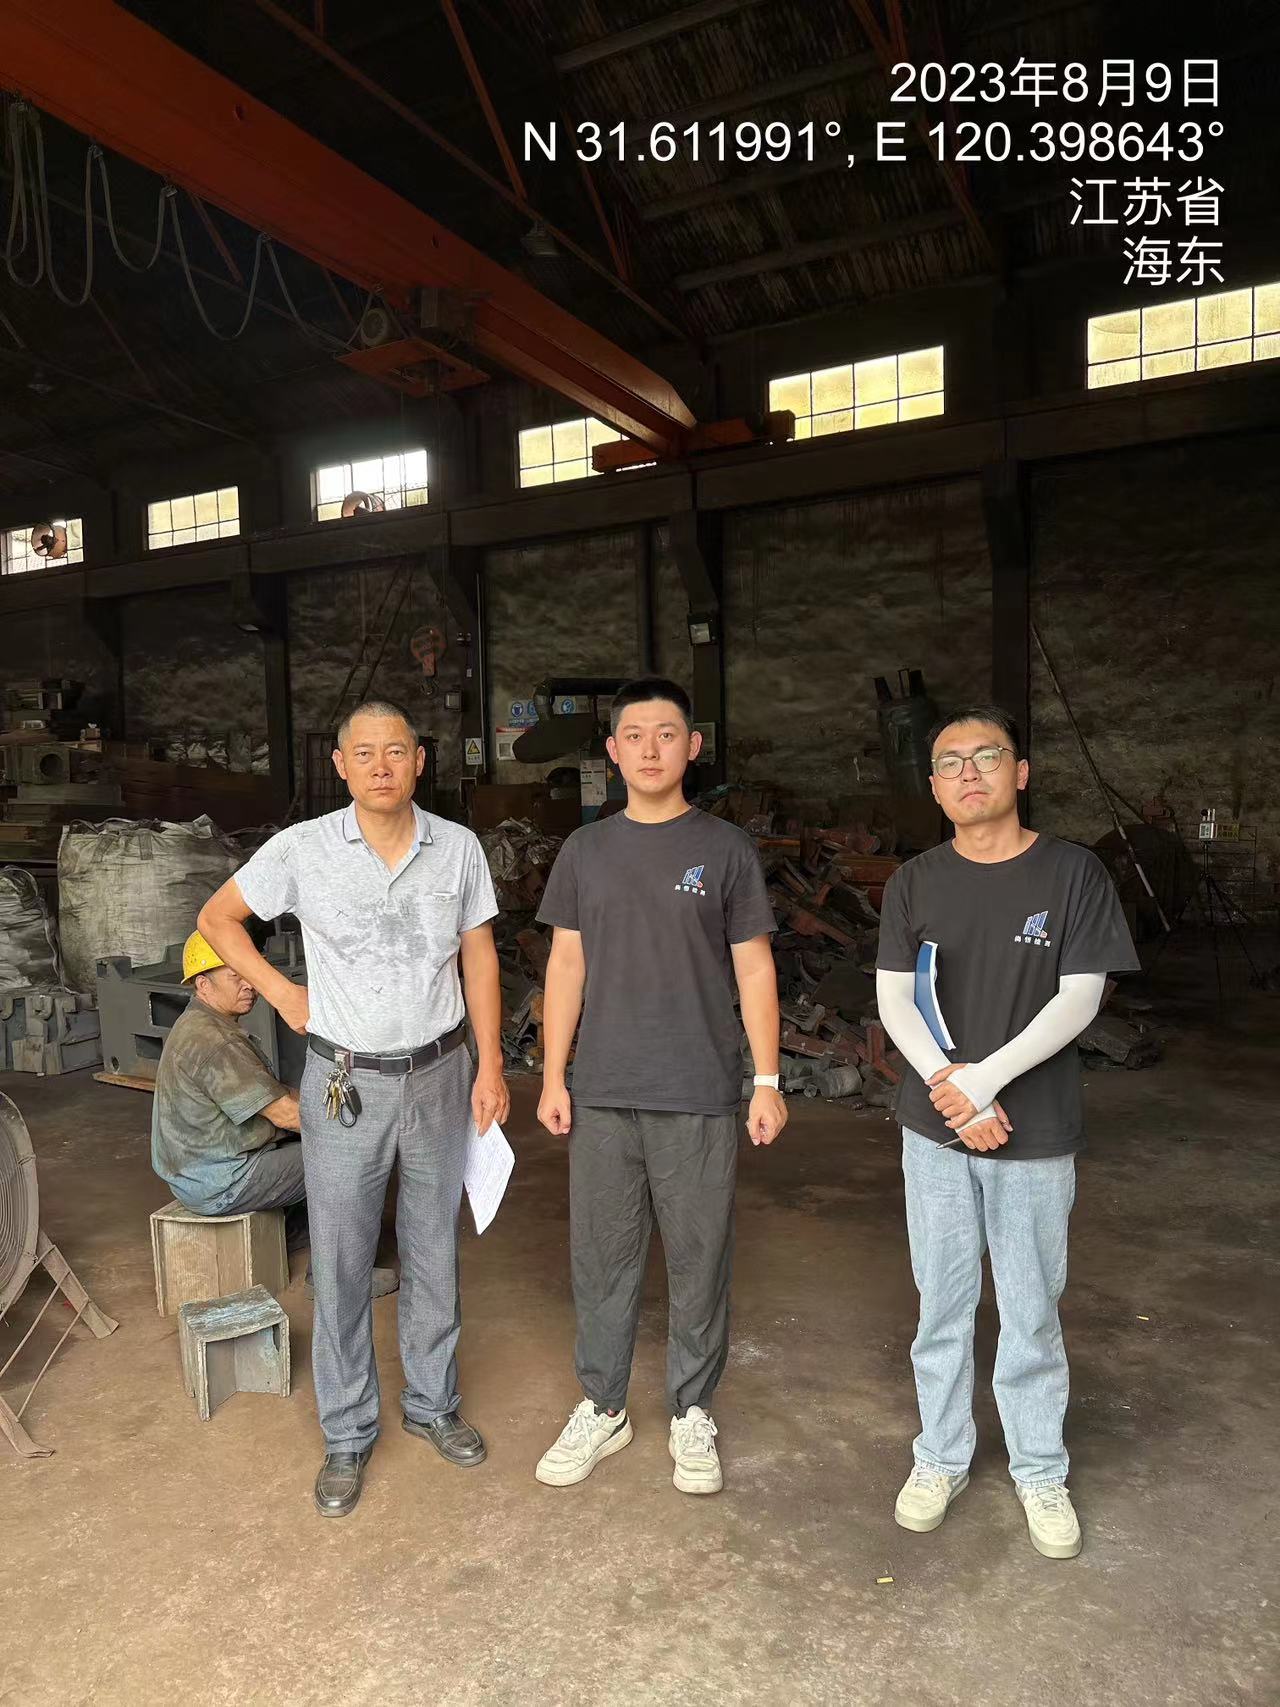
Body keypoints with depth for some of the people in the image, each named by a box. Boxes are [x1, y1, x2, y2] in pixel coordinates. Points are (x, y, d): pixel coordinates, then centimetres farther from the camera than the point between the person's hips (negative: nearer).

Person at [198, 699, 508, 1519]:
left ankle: (434, 1403, 36)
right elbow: (218, 916, 6)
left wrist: (491, 1065, 0)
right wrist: (283, 992, -2)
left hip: (439, 1076, 2)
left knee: (435, 1251, 15)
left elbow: (480, 957, 3)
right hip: (345, 1082, -1)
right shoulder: (303, 849, -8)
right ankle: (348, 1434, 27)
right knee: (342, 1263, 8)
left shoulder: (458, 847, -4)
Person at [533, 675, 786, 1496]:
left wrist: (768, 1081, -3)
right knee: (602, 1255, 12)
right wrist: (553, 1076, 4)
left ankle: (693, 1414, 28)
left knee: (700, 1259, 9)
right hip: (603, 1094, 2)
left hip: (700, 1096, -2)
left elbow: (754, 969, 0)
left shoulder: (727, 849, -1)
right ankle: (602, 1408, 31)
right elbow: (567, 964, 8)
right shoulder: (587, 850, 6)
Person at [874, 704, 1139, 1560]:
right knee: (943, 1305, 14)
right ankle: (941, 1458, 32)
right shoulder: (915, 882, 2)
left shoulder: (1073, 873, -5)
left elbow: (1079, 999, -10)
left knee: (1032, 1312, 11)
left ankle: (1041, 1474, 31)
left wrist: (985, 1079, -19)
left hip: (1036, 1133, -2)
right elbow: (894, 999, -1)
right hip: (936, 1132, 2)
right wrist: (951, 1091, -14)